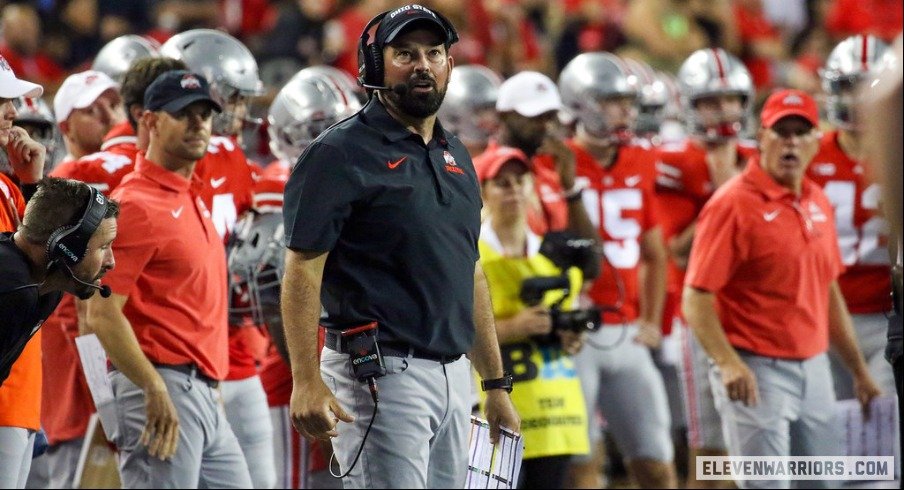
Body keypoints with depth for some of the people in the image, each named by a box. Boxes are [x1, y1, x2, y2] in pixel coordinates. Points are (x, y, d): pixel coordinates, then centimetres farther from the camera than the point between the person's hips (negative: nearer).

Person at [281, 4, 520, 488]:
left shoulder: (455, 157, 18)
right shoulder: (341, 154, -6)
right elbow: (302, 271, -12)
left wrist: (496, 383, 20)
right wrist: (306, 381, -21)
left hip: (453, 372, 8)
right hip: (381, 373, -8)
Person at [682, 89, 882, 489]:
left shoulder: (817, 202, 12)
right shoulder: (734, 204, -12)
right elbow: (696, 298, -16)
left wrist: (859, 370, 22)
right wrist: (728, 363, -28)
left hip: (814, 369, 8)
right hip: (758, 373, -8)